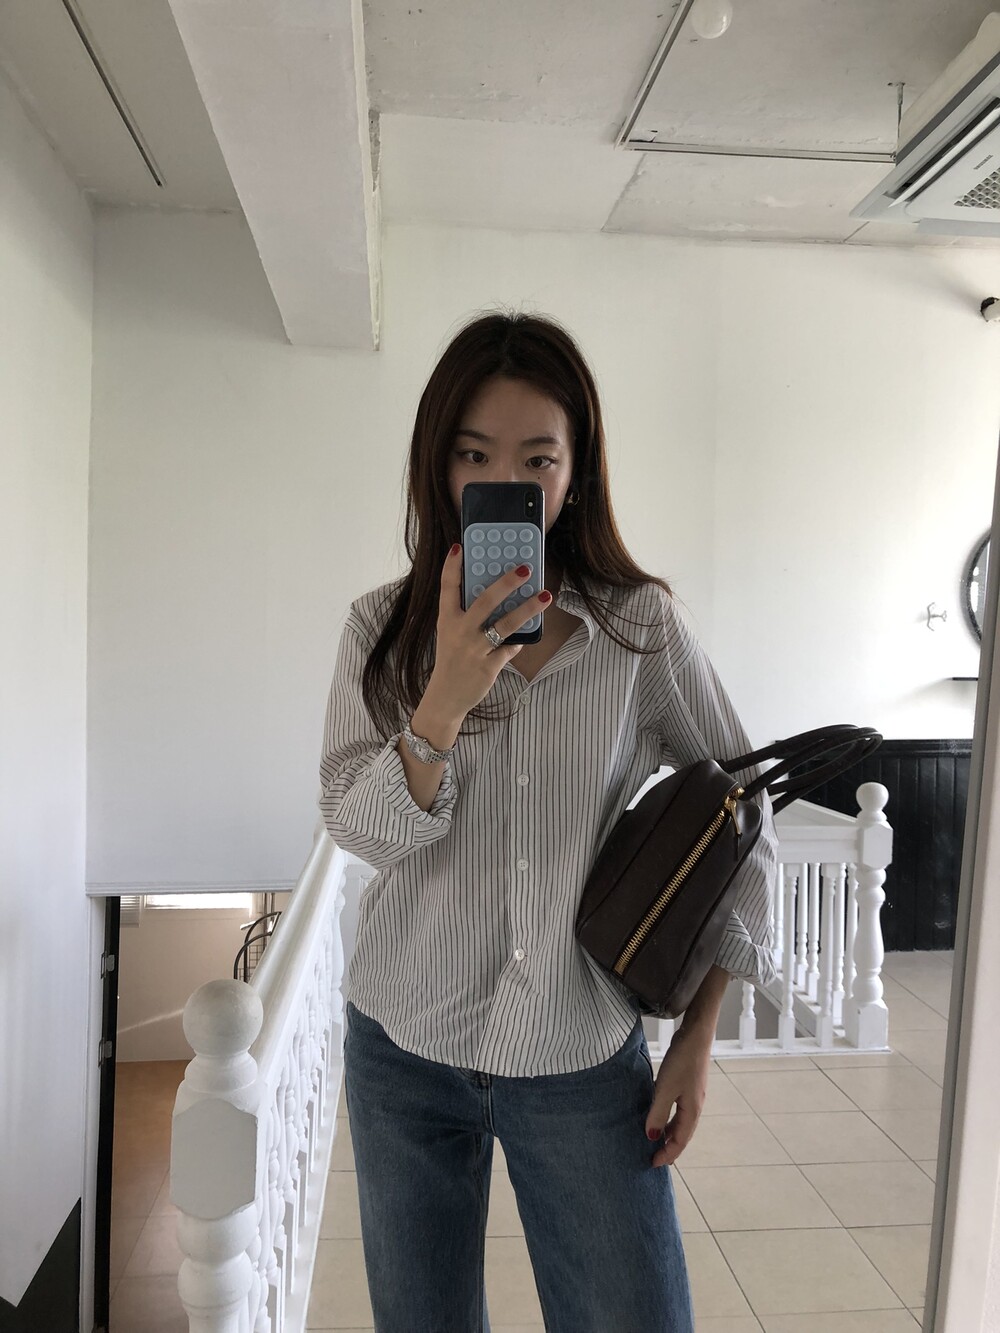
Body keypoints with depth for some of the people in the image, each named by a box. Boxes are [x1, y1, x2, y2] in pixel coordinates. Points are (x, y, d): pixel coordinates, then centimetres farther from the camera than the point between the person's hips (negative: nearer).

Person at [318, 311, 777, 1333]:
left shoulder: (642, 626, -8)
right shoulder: (384, 627, -5)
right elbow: (357, 831, -11)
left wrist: (700, 1029, -2)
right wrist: (448, 696, -28)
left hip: (584, 1058, -1)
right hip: (404, 1049, 2)